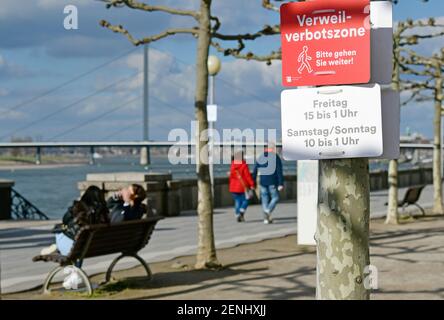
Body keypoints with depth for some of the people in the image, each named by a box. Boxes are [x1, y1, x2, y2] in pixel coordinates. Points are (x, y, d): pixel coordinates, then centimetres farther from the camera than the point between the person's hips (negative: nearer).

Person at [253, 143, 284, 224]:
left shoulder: (260, 158, 8)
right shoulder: (276, 157, -4)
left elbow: (255, 171, 8)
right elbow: (279, 172, -10)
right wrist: (281, 184, -11)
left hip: (263, 182, 4)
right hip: (272, 182, -4)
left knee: (265, 199, 10)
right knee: (275, 197, 6)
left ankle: (266, 218, 8)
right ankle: (268, 211, -17)